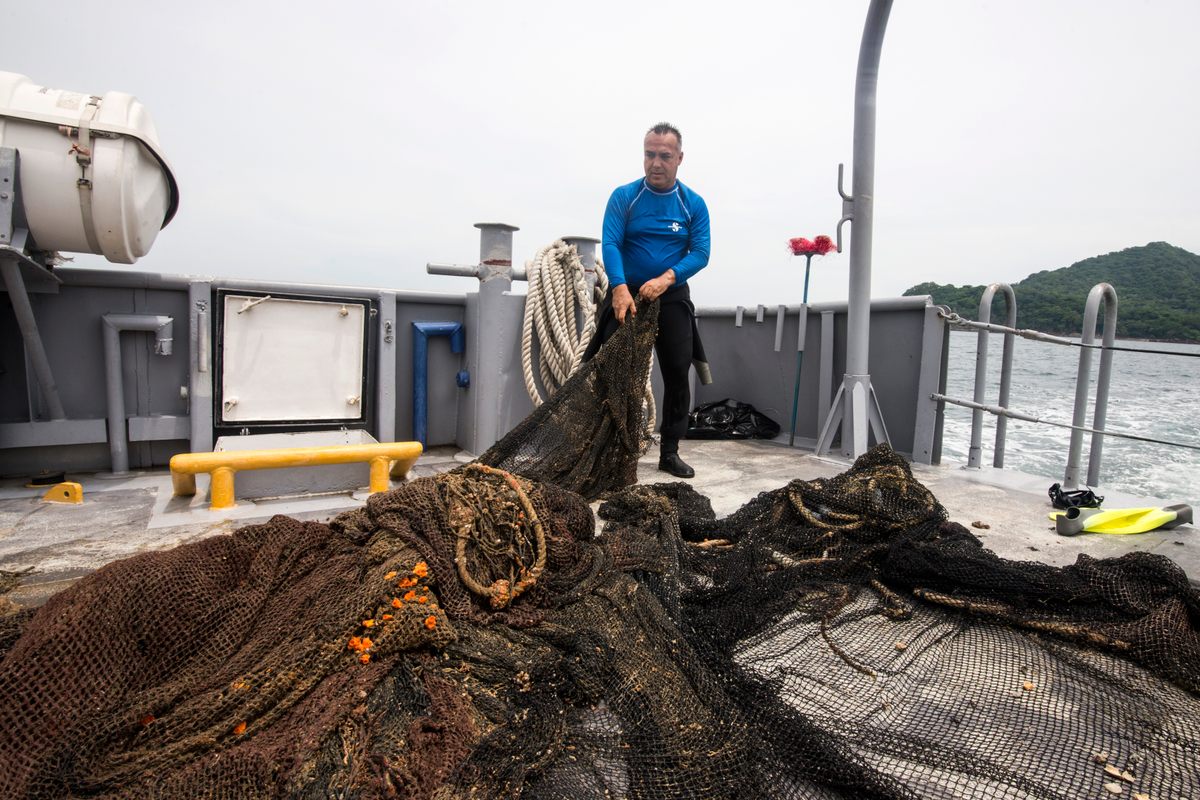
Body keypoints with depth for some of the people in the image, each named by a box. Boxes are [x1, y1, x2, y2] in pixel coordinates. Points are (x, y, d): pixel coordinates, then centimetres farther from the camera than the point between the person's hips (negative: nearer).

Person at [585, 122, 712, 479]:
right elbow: (610, 244, -14)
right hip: (626, 295, -1)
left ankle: (670, 452, 13)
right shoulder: (624, 196, -3)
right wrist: (620, 289, -31)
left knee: (677, 375, 1)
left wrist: (666, 278, -25)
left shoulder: (694, 204, 1)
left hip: (672, 298, 2)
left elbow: (700, 253, -7)